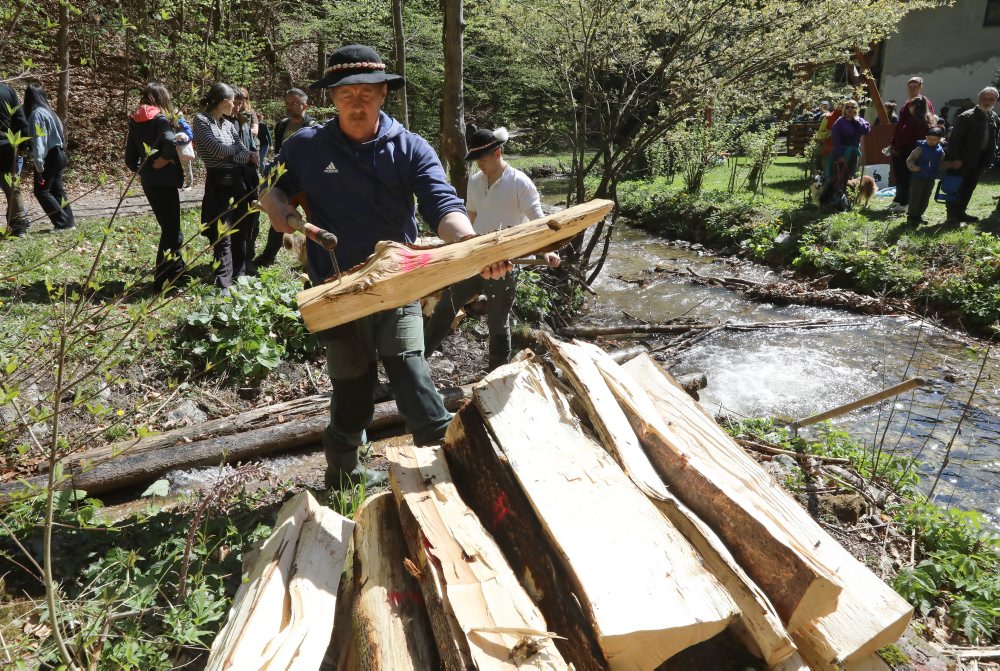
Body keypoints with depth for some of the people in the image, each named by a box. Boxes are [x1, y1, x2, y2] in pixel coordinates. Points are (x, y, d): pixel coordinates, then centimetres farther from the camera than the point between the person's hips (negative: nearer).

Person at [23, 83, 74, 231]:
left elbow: (38, 140, -20)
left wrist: (38, 165, -21)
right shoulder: (47, 111, 12)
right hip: (58, 154, 8)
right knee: (57, 189, 13)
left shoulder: (36, 114, -14)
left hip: (49, 157, -8)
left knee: (41, 191, -1)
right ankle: (68, 221, 13)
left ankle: (62, 222, -4)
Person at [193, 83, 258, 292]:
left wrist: (248, 156, -16)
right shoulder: (201, 120, -4)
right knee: (223, 236, -6)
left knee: (240, 232, 12)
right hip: (219, 182, -6)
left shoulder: (229, 124, 14)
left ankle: (239, 277, 24)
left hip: (237, 181, 7)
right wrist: (236, 150, 2)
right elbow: (218, 150, -14)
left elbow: (244, 154, 6)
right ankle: (223, 284, 0)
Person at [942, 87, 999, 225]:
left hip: (978, 160, 7)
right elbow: (954, 138, -16)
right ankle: (952, 216, 1)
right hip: (961, 161, -7)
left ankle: (960, 213, 23)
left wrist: (988, 159, 7)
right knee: (955, 188, -3)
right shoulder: (966, 117, -13)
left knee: (969, 188, 13)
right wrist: (955, 158, -20)